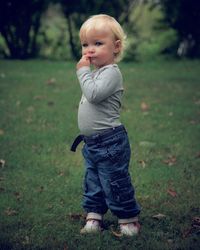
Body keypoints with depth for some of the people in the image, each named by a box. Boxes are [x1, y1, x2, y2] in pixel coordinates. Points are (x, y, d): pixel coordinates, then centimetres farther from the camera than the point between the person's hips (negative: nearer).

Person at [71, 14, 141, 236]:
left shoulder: (111, 72, -17)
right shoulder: (95, 73, 14)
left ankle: (129, 220, 11)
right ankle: (94, 218, 26)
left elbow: (93, 94, -30)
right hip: (91, 142, 10)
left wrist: (83, 71, -21)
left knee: (115, 184, -1)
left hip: (109, 141, -10)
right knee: (92, 183, 16)